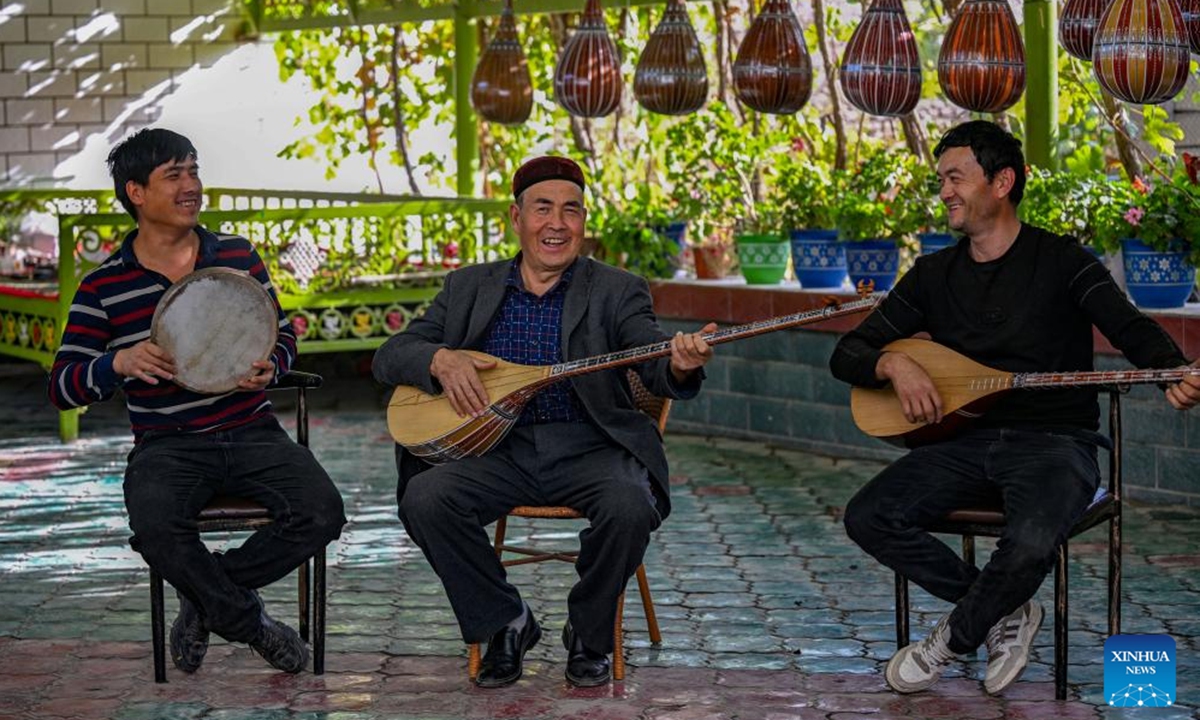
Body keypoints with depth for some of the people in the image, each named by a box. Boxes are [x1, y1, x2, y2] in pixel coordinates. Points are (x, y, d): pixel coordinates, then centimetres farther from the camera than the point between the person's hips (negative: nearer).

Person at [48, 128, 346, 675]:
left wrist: (269, 367, -6)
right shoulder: (103, 288, 2)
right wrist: (120, 363, -20)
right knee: (156, 528, -36)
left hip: (252, 433, 3)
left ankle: (207, 598, -1)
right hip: (168, 445, -3)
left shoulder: (238, 257, 10)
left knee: (321, 513, -24)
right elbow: (62, 388, 0)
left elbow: (282, 334, 19)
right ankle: (251, 624, -9)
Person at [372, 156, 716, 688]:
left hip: (591, 447, -2)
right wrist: (440, 359, -14)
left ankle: (588, 635, -3)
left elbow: (653, 361, -11)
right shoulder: (468, 289, 12)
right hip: (498, 448, 2)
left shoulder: (616, 291, 6)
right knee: (424, 499, -26)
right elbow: (389, 356, 9)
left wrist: (681, 364, -36)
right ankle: (505, 622, -3)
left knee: (630, 507, -33)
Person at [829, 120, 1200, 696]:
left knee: (1032, 541, -35)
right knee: (867, 518, -18)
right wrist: (894, 364, -13)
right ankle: (1005, 614, -3)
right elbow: (847, 355, 11)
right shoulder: (933, 275, 11)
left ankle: (953, 641, -4)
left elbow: (1130, 328, -16)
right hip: (967, 440, 5)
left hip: (1054, 441, -5)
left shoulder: (1061, 261, -2)